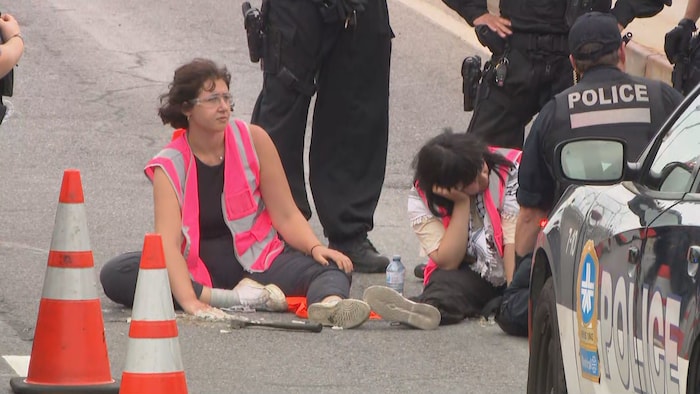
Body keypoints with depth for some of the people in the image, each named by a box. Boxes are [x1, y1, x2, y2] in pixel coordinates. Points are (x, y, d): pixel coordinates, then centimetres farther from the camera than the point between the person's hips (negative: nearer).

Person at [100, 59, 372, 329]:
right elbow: (168, 241, -22)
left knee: (330, 266, -27)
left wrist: (315, 248, -21)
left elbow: (286, 215, -1)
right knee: (115, 275, -26)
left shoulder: (253, 141, -3)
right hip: (198, 271, -1)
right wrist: (189, 301, -39)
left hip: (257, 257, 1)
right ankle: (237, 298, -34)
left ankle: (330, 303, -64)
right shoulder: (169, 167, -8)